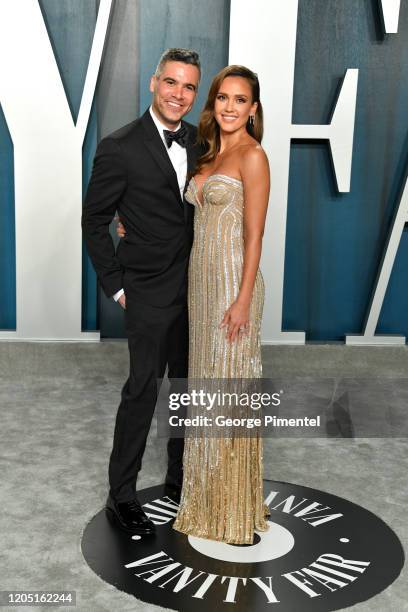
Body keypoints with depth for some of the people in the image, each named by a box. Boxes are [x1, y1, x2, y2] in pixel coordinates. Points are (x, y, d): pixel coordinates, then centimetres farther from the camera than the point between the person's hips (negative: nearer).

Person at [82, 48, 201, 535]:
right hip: (149, 293, -6)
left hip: (195, 289, 6)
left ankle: (180, 477, 34)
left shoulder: (200, 140, 4)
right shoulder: (120, 148, -13)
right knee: (142, 390, 1)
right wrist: (116, 285, -7)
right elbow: (94, 221, -7)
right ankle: (121, 495, 17)